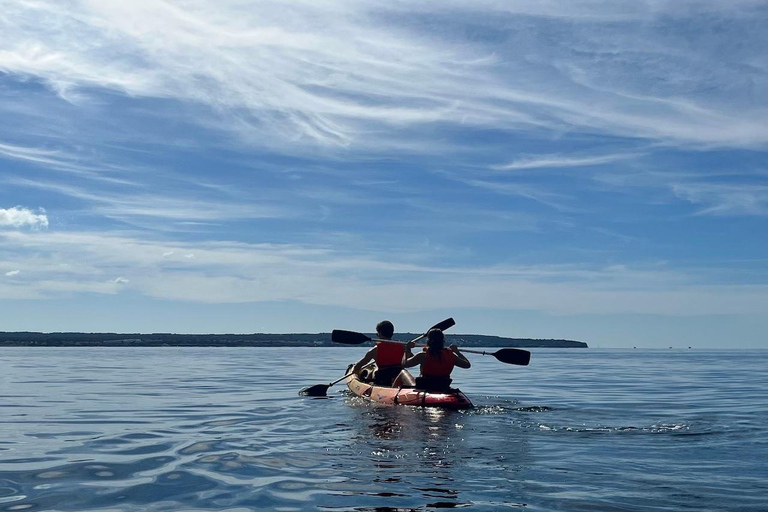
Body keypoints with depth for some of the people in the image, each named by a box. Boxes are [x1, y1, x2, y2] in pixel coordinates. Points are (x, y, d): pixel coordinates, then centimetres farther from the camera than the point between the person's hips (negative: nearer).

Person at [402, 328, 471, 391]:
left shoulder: (423, 356, -16)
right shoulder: (450, 355, -8)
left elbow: (404, 364, -7)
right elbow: (467, 364, 7)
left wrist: (407, 349, 7)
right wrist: (457, 351, 19)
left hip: (423, 388, -4)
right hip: (444, 389, 4)